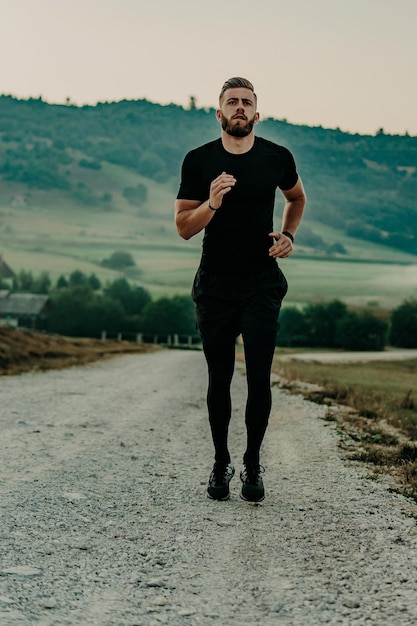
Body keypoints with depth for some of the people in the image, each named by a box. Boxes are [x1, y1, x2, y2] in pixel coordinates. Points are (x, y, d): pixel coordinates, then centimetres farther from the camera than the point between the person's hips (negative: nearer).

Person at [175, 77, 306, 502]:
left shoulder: (277, 158, 0)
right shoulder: (199, 161, -3)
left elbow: (296, 199, 21)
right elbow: (183, 228, -4)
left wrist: (288, 235, 4)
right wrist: (212, 203, -22)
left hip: (262, 285, 0)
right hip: (214, 287, 0)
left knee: (259, 378, -4)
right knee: (219, 378, 9)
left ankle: (253, 465, 13)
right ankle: (221, 463, 24)